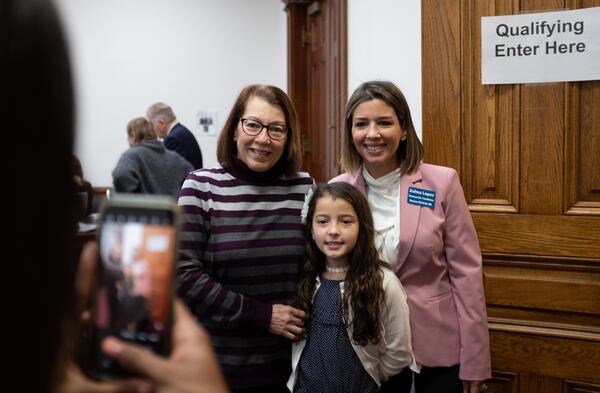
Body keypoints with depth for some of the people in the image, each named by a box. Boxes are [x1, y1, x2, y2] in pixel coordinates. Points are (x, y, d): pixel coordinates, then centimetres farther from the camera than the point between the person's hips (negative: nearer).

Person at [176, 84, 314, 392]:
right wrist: (261, 315, -15)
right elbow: (183, 274, -13)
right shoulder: (202, 186, -8)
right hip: (218, 363, -2)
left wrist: (303, 322, -4)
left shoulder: (305, 187, 0)